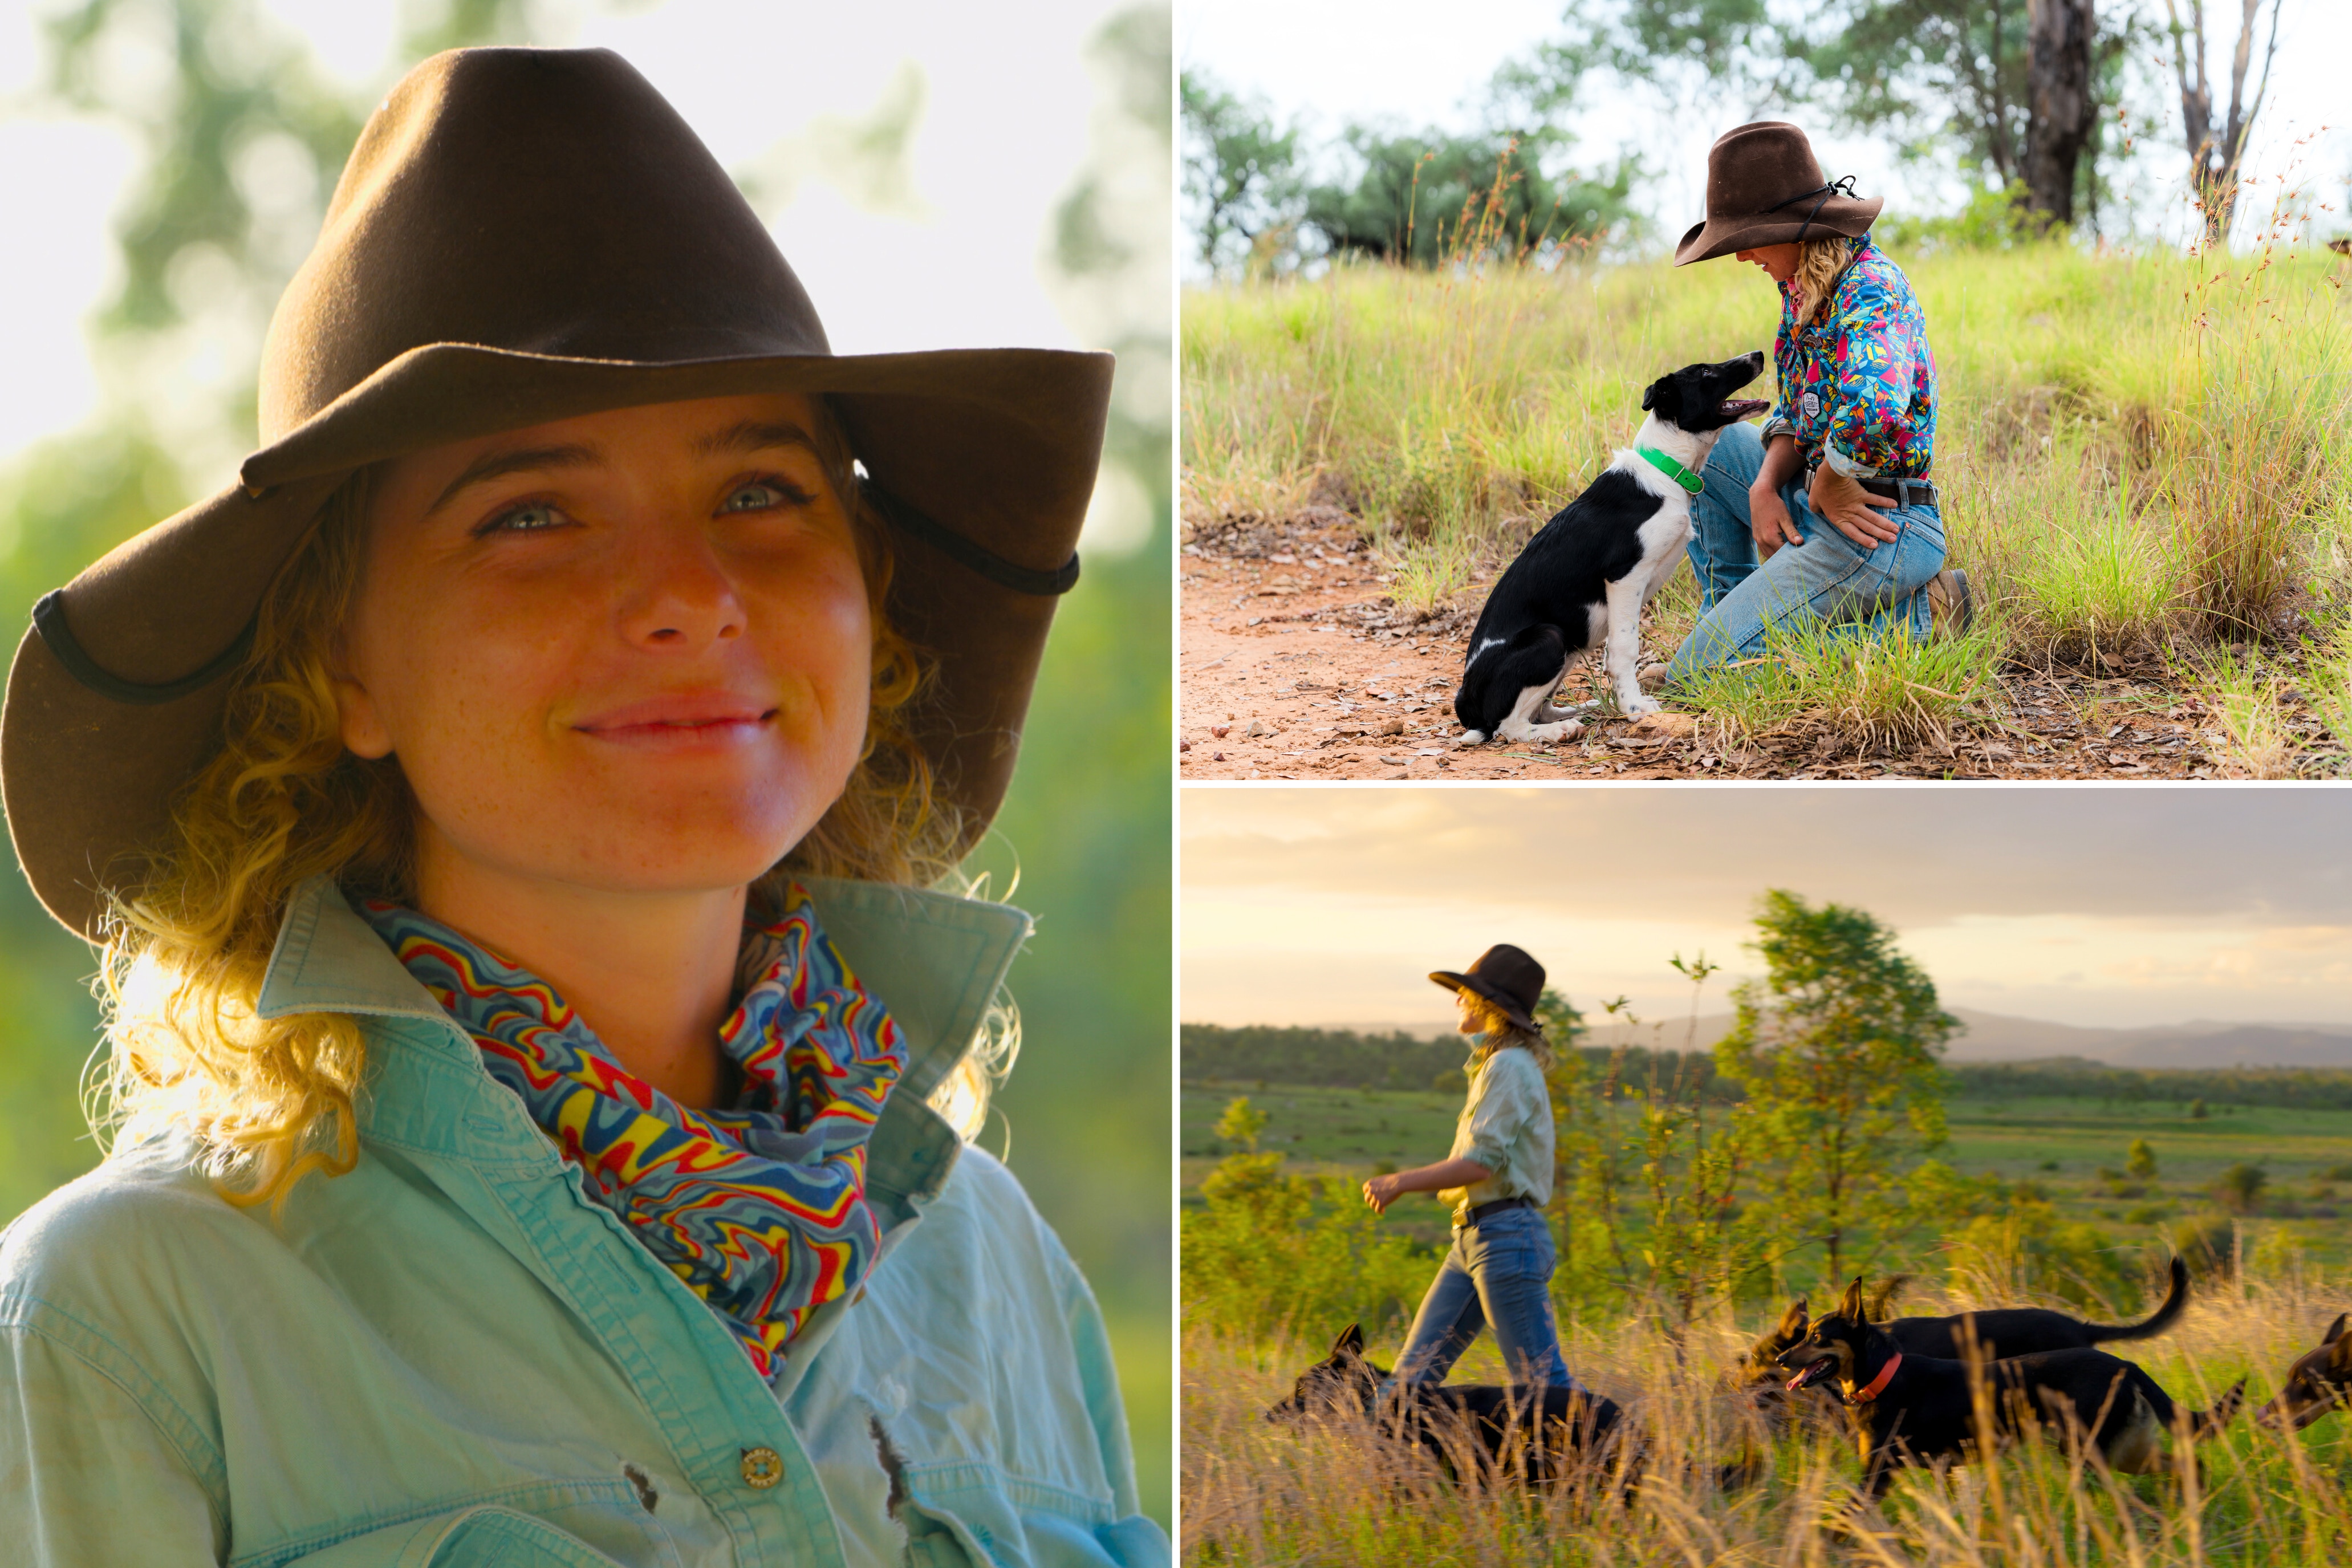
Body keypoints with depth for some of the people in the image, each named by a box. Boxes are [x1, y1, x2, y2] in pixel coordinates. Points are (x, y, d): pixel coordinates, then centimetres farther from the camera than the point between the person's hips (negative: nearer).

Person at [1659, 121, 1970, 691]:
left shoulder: (1872, 291, -21)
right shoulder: (1806, 285, 8)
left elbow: (1873, 412, -40)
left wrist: (1826, 488, -23)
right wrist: (1766, 487, -3)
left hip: (1875, 529, -10)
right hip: (1825, 500, 10)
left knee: (1699, 674, -11)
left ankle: (1915, 617, -5)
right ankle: (1733, 613, 22)